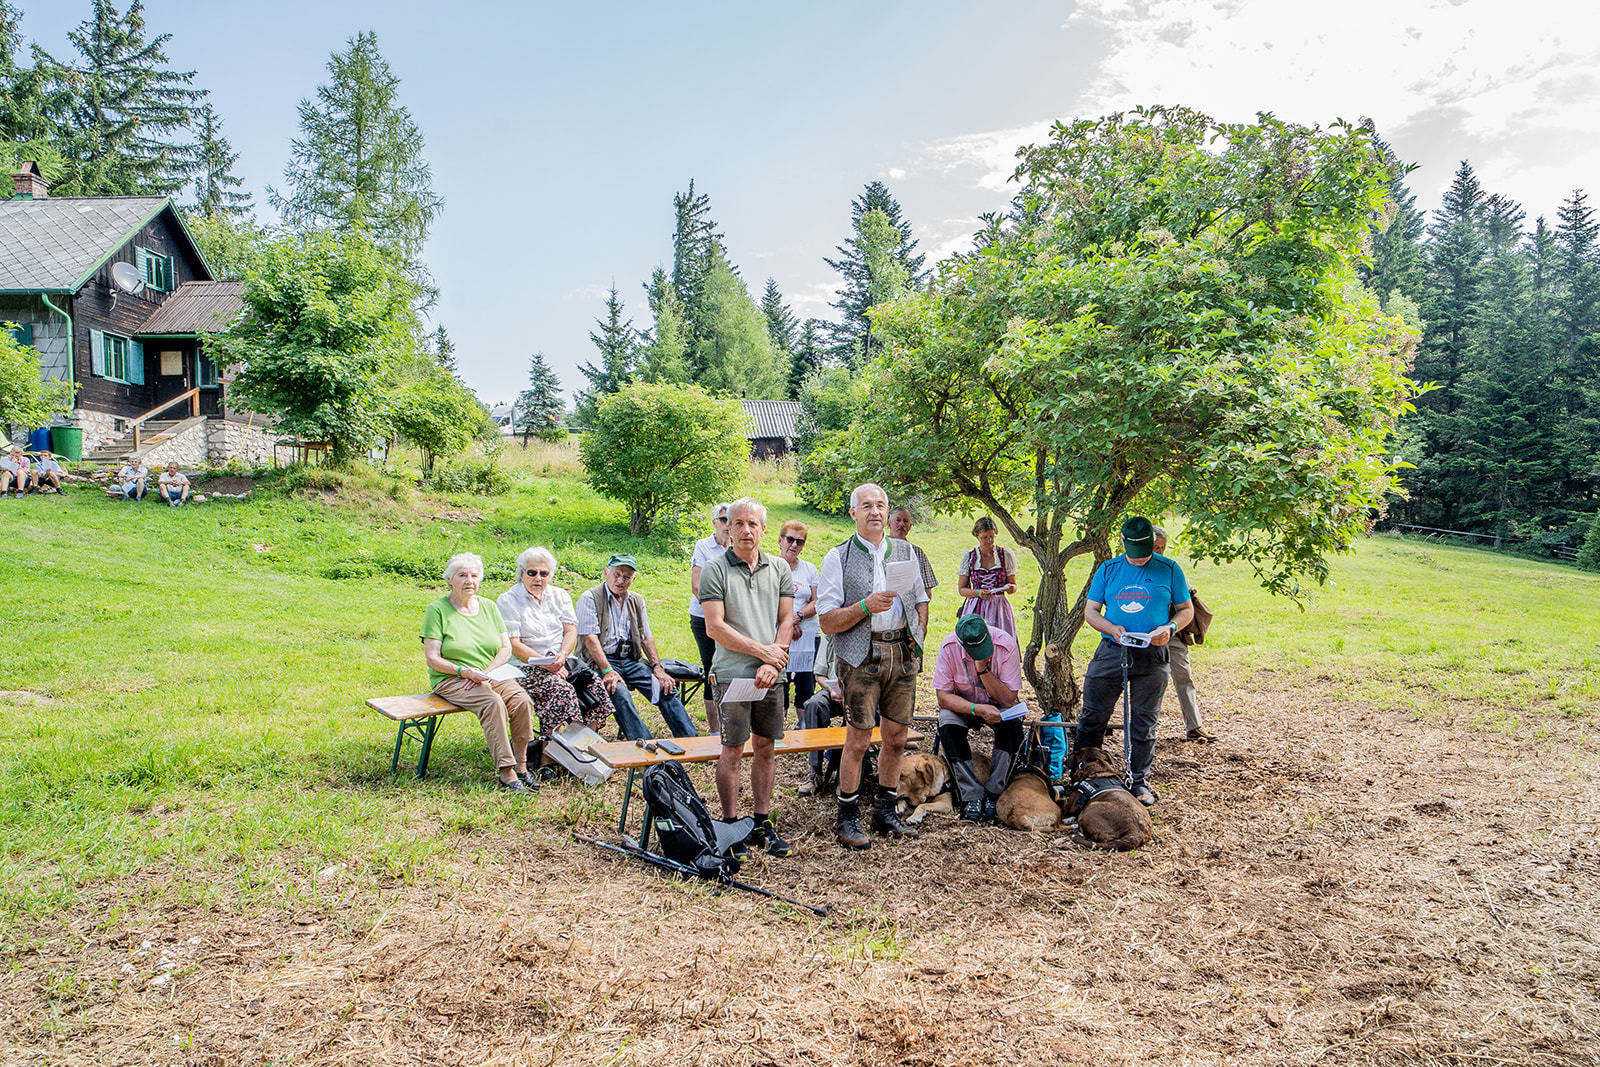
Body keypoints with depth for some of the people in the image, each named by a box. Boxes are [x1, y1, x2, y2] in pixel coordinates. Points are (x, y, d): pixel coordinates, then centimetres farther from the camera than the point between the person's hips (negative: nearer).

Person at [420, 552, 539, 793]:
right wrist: (464, 671, -23)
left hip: (492, 675, 4)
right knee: (493, 703, -33)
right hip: (451, 681, -4)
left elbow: (506, 649, 7)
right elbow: (432, 659, -8)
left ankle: (521, 766, -15)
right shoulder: (437, 610, -2)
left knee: (522, 700, -25)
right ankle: (506, 773, -31)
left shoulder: (488, 606, 12)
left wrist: (485, 672, -11)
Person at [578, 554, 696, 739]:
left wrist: (657, 668, -2)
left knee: (666, 688, -18)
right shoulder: (590, 598, 0)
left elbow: (647, 638, 15)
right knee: (620, 693, -34)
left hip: (632, 660, 5)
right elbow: (590, 638, -10)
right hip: (602, 661, -5)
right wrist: (607, 671, -22)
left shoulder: (637, 601, 18)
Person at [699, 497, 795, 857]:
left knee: (766, 747, 9)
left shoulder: (779, 568, 10)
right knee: (733, 749, 0)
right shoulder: (715, 569, -2)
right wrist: (763, 650, -9)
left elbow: (787, 620, 6)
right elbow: (715, 627, -8)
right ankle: (731, 827, 11)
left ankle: (763, 823, 19)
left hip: (771, 675, 4)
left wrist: (771, 665, -7)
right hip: (732, 673, -4)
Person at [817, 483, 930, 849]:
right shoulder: (838, 557, -3)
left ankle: (885, 811, 24)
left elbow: (921, 600, 22)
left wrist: (916, 638, 8)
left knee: (897, 737, 9)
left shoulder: (904, 551, 11)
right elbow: (828, 622, -8)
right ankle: (847, 818, 11)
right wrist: (866, 605, -21)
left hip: (901, 652, 5)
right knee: (858, 740, -3)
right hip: (861, 656, -5)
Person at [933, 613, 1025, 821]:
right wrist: (978, 709, -35)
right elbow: (943, 696, -20)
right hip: (962, 704, 0)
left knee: (1012, 725, -32)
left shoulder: (1005, 644, -24)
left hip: (996, 703, 0)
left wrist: (983, 670, -35)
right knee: (948, 728, -31)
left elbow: (1009, 699, -22)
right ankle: (971, 796, -22)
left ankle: (993, 793, -20)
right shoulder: (949, 647, -24)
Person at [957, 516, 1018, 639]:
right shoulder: (969, 557, 4)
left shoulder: (1006, 555, 5)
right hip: (975, 609, 0)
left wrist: (1010, 587, -12)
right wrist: (977, 592, -12)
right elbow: (961, 589, 6)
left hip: (999, 608, 0)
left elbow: (1013, 584, 11)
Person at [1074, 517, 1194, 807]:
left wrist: (1170, 628, -12)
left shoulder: (1169, 570, 4)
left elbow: (1186, 609, 9)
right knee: (1092, 717, 2)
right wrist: (1112, 628, -12)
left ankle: (1139, 780, 19)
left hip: (1151, 656, -1)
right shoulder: (1108, 570, 8)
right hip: (1111, 651, 1)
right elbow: (1090, 611, 8)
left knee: (1144, 723, 5)